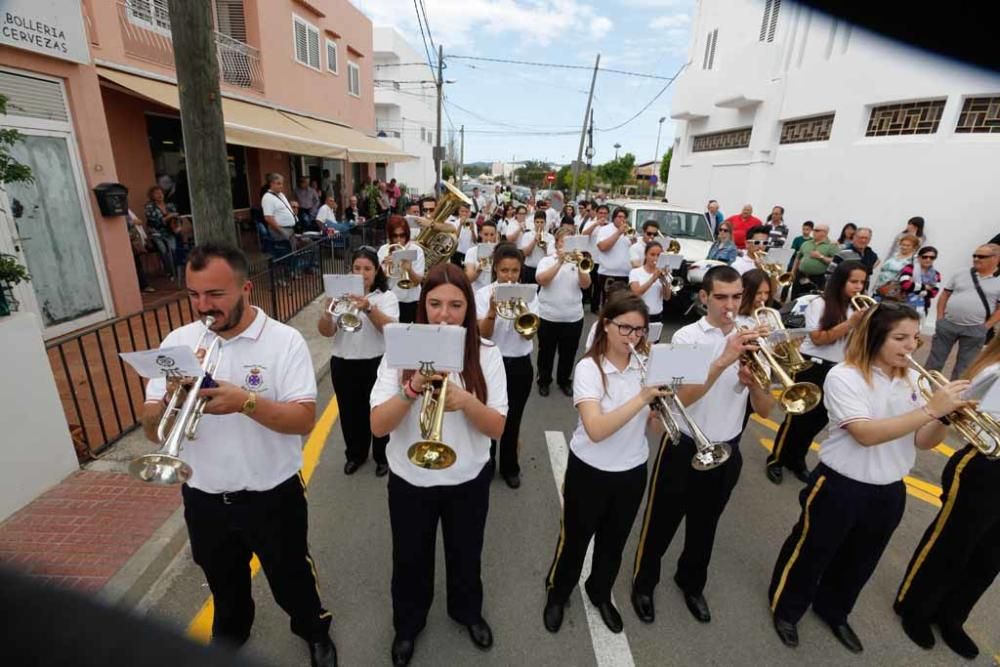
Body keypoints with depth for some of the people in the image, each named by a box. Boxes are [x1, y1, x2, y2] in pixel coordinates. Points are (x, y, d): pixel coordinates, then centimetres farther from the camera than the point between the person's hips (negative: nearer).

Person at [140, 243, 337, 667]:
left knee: (292, 581, 18)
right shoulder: (177, 342, -5)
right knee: (224, 586, 29)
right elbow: (152, 431, -5)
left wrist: (246, 402, -36)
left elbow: (304, 420, -22)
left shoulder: (284, 341, -17)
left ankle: (314, 632, 48)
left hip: (273, 496, -3)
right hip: (204, 499, 4)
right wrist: (170, 401, -26)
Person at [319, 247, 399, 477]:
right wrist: (327, 313, -28)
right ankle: (355, 454, 39)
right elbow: (326, 332, -7)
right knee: (350, 412, 16)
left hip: (376, 364, -2)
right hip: (343, 364, 3)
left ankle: (382, 456, 33)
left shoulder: (386, 297, -5)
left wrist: (368, 308, -38)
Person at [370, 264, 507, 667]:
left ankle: (467, 611, 54)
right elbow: (377, 426, -17)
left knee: (466, 556, 23)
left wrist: (465, 400, -34)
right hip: (410, 481, 0)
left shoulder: (486, 355, -12)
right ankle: (408, 623, 52)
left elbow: (497, 428, -15)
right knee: (410, 561, 21)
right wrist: (411, 390, -34)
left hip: (468, 480, 0)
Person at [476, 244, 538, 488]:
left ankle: (510, 467, 33)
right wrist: (492, 310, -29)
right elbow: (483, 334, -14)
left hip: (520, 365, 2)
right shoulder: (483, 294, -6)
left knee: (513, 419, 12)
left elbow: (529, 334, -10)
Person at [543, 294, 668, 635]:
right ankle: (557, 593, 45)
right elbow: (596, 430, -32)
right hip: (590, 472, -4)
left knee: (614, 543, 24)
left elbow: (651, 423, -3)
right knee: (574, 540, 16)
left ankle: (600, 593, 51)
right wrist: (641, 398, -37)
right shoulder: (588, 368, -21)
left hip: (632, 472, 5)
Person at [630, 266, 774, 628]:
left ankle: (692, 583, 47)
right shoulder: (687, 337, -13)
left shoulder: (752, 340, 0)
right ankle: (643, 583, 36)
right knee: (661, 523, 12)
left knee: (704, 526, 22)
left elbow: (764, 410, -2)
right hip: (684, 447, -4)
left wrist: (753, 382, -23)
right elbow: (684, 396, -25)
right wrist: (724, 360, -34)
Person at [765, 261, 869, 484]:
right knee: (799, 416, 0)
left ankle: (796, 459, 30)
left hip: (838, 370, 6)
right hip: (813, 366, -6)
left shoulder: (858, 307, 6)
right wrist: (851, 323, -23)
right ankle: (776, 459, 15)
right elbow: (819, 339, -19)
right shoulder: (819, 304, -11)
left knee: (819, 419, 13)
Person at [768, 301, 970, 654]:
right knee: (812, 553, 12)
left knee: (859, 562, 24)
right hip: (840, 487, -6)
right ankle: (786, 608, 36)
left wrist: (945, 417, -18)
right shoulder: (844, 376, -19)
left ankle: (834, 611, 49)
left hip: (888, 492, 6)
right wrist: (930, 409, -30)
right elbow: (866, 434, -28)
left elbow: (923, 442, 0)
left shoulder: (911, 379, 1)